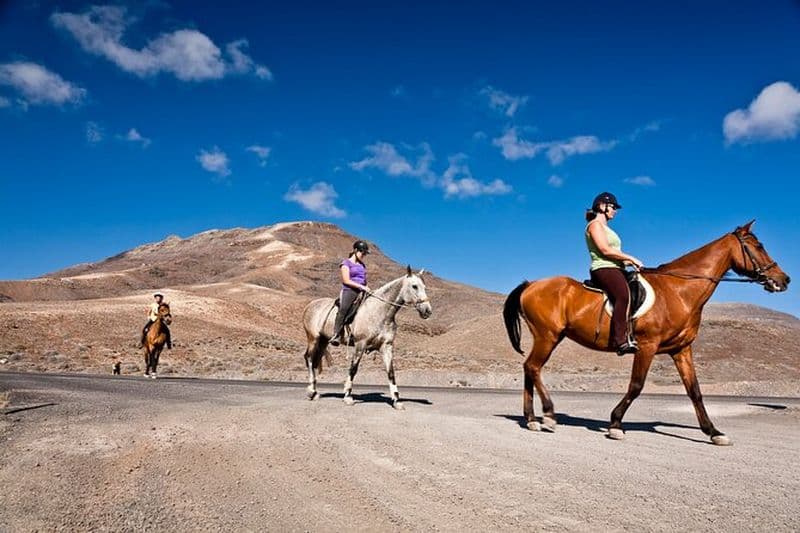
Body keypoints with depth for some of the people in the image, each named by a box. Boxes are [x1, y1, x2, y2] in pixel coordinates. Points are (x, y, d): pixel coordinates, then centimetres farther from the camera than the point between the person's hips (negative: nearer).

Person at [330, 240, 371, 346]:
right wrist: (361, 286, -14)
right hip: (349, 291, -7)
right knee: (344, 309, -30)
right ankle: (336, 336, -33)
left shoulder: (363, 265, 25)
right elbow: (346, 281, -7)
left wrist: (366, 288, 10)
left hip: (361, 292, 7)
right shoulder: (346, 263, 4)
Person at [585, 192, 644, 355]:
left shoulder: (605, 228, 28)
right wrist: (631, 258, -9)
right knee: (623, 295, -32)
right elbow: (605, 250, -14)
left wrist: (628, 262, 9)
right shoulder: (595, 224, -2)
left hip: (615, 269, 11)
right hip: (603, 269, -11)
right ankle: (621, 340, -40)